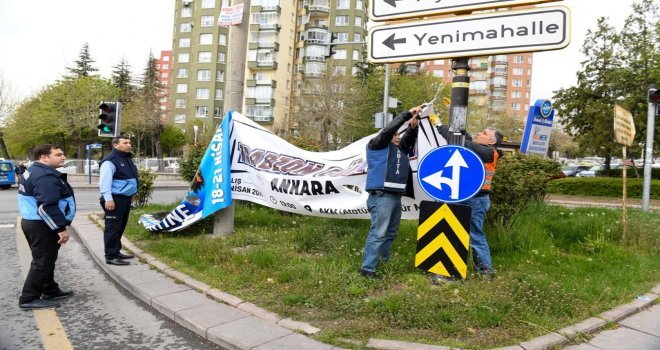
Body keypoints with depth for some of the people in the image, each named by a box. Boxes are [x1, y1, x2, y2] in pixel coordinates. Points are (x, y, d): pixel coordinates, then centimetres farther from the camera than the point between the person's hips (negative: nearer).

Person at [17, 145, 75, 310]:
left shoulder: (34, 171, 14)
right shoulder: (45, 176, -22)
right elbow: (47, 207, -29)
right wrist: (61, 228, -25)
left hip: (33, 222, 11)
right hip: (42, 226, -11)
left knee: (45, 260, 19)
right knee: (42, 262, -3)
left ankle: (50, 291, 30)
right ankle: (28, 299, 4)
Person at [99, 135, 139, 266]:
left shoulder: (128, 159, 16)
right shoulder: (110, 161, -14)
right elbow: (105, 181, -21)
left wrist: (132, 194, 26)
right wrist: (108, 199, -26)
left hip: (126, 198, 10)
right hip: (115, 199, -10)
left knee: (121, 227, 16)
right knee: (113, 228, -6)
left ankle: (116, 251, 26)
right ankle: (111, 256, -3)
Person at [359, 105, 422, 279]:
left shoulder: (399, 149, 21)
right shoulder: (377, 145, 2)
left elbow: (408, 140, 7)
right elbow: (388, 129, -9)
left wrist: (413, 126, -11)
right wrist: (408, 114, -8)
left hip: (396, 196, 8)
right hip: (382, 196, -8)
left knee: (391, 232, 13)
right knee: (378, 232, -11)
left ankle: (385, 262, 24)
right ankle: (367, 268, -9)